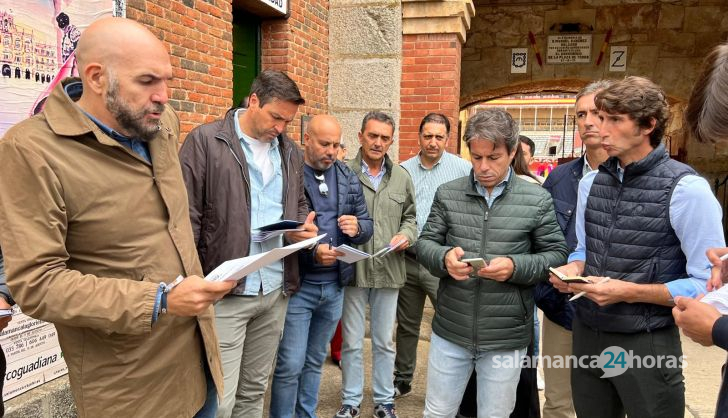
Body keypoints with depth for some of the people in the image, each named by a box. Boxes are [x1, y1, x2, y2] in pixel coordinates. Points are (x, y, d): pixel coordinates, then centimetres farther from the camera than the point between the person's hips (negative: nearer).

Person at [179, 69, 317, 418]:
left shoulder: (290, 152, 11)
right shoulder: (205, 141, -7)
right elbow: (187, 218, -10)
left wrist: (302, 228, -2)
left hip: (276, 291, 6)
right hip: (225, 292, -5)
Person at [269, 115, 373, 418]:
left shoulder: (349, 178, 7)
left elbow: (367, 225, 10)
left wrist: (357, 227, -13)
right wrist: (311, 254, -26)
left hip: (335, 285, 5)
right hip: (297, 285, -5)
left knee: (315, 361, 19)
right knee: (290, 365, 3)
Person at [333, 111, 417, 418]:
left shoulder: (402, 177, 7)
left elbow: (410, 216, 15)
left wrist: (406, 235, -4)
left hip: (388, 270, 3)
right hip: (352, 269, -3)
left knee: (384, 342, 16)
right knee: (352, 342, 11)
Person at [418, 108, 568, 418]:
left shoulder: (538, 200, -5)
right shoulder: (447, 194, 0)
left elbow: (556, 255, -3)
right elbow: (425, 243, 3)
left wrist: (515, 267, -21)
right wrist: (444, 257, -20)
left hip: (506, 337, -1)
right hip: (449, 331, 2)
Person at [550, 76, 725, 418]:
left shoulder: (686, 189, -14)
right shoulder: (590, 183, 5)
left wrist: (630, 292, -21)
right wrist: (573, 268, -4)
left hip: (646, 344, -5)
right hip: (586, 334, 6)